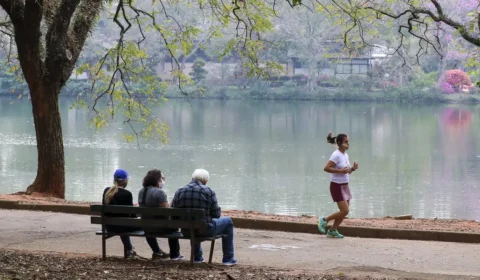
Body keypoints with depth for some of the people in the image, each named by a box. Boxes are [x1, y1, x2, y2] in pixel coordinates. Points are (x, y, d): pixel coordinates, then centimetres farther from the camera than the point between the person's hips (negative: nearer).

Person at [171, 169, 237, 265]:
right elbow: (216, 214, -7)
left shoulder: (179, 192, -2)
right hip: (205, 230, -4)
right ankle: (228, 259, 26)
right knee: (228, 222, 23)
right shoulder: (209, 192, -10)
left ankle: (197, 257, 48)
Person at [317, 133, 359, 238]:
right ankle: (324, 220, 5)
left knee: (345, 211, 9)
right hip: (337, 186, -9)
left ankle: (333, 231, 21)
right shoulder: (336, 155, -16)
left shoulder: (345, 155, 10)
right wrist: (340, 171, -28)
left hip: (345, 186, 9)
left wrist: (353, 168, -1)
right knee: (344, 211, -12)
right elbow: (326, 168, -25)